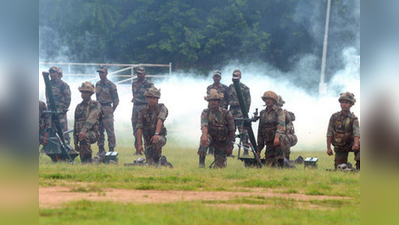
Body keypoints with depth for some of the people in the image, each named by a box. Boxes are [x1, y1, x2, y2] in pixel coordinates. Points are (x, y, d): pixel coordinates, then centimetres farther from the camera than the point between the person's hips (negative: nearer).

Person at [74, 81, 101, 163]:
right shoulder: (79, 107, 16)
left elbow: (91, 119, -19)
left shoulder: (95, 105, -2)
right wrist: (75, 143, 13)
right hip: (81, 134, 5)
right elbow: (75, 125, 17)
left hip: (93, 133, -5)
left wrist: (84, 131, -34)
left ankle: (88, 159, -29)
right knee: (82, 157, -7)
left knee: (84, 136, -39)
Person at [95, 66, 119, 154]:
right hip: (98, 109, 6)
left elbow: (116, 100, -2)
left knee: (110, 131, -8)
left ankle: (111, 149, -5)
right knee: (99, 130, 8)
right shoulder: (97, 84, 13)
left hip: (107, 109, -6)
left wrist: (111, 111, -2)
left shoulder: (111, 85, -6)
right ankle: (101, 149, 16)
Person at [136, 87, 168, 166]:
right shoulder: (143, 112, 0)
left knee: (156, 141, -39)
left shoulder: (161, 108, -8)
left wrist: (157, 134, -42)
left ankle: (157, 159, -14)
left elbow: (160, 120, -25)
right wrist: (139, 144, -17)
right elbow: (139, 129, -6)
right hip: (148, 140, 2)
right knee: (150, 165, -11)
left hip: (160, 137, -2)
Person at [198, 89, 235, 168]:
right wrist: (204, 135, -53)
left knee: (219, 166, 1)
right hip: (211, 138, 0)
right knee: (204, 138, -37)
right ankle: (201, 163, -32)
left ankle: (223, 158, 40)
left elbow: (232, 131, -6)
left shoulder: (226, 114, -14)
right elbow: (204, 125, -32)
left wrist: (229, 145, -4)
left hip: (222, 142, 0)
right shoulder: (205, 113, -13)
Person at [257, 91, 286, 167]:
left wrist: (277, 136, -39)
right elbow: (260, 131, 20)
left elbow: (281, 125, -20)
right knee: (269, 165, -7)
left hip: (278, 139, -6)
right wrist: (259, 149, 16)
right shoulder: (262, 113, 17)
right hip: (269, 143, 6)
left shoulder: (278, 111, -1)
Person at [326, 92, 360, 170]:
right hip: (339, 147, 2)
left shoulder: (353, 118, -8)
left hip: (350, 144, -2)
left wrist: (355, 144, -43)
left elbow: (356, 132, -23)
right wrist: (328, 148, -7)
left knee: (358, 146, -37)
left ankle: (359, 166, -33)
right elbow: (329, 134, 1)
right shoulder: (334, 117, -1)